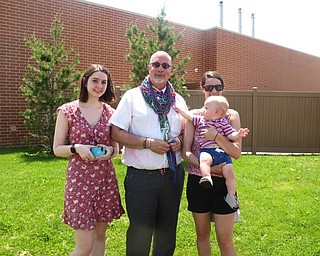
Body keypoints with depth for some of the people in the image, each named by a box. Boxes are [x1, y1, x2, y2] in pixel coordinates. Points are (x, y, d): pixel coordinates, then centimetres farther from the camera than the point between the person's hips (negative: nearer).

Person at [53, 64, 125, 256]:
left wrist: (110, 151, -10)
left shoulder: (110, 112, 5)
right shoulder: (67, 111, -5)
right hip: (79, 180, -4)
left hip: (106, 179, 4)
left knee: (100, 236, 15)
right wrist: (77, 148, -19)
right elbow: (57, 149, -1)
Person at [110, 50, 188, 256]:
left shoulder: (179, 100, 11)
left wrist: (180, 141, -6)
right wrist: (148, 143, -16)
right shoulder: (132, 96, -1)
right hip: (141, 176, -4)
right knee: (140, 233, 5)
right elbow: (116, 133, -7)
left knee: (167, 231, 16)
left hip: (173, 175, 4)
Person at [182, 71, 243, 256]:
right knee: (202, 234, 16)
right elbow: (186, 151, -3)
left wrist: (216, 136, -22)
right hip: (197, 181, 1)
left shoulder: (231, 115, 1)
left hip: (222, 182, -1)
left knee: (225, 239, 3)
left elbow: (237, 153, -7)